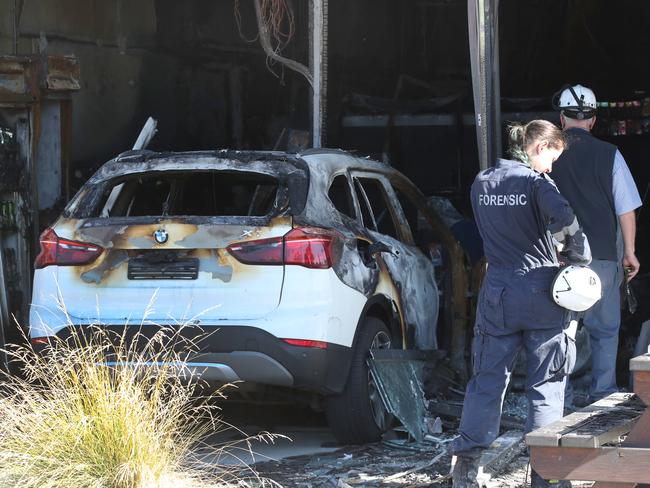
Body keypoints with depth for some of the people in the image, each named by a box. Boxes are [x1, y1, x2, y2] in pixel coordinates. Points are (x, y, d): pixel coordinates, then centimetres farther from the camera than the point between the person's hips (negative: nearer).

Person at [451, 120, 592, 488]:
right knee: (546, 385, 5)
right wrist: (580, 260, -12)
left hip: (497, 292, 4)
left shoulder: (481, 184, 10)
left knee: (488, 380, 10)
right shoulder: (536, 182, -10)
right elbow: (566, 220, -26)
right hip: (540, 291, -4)